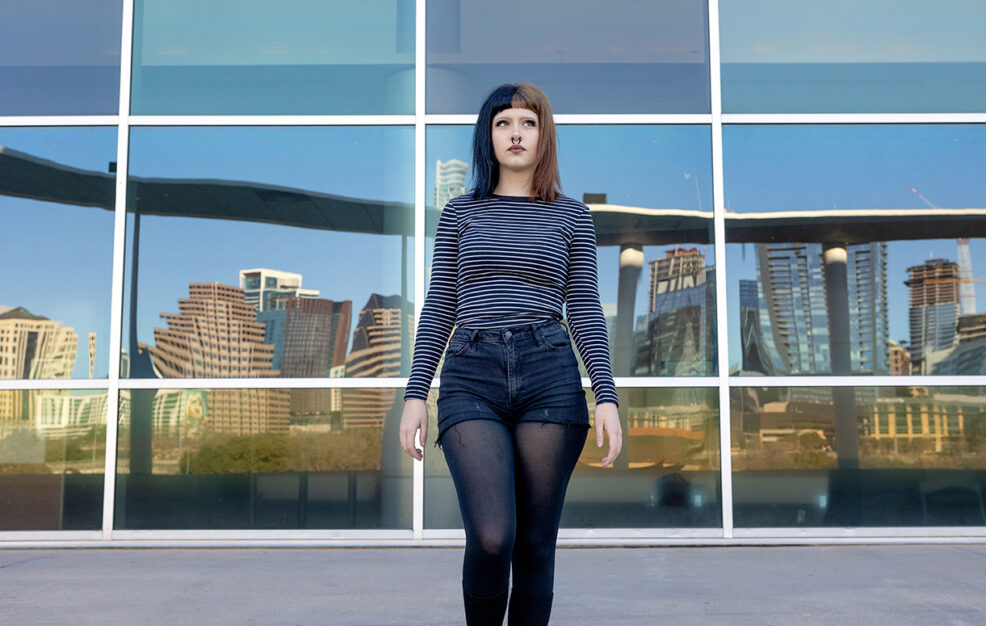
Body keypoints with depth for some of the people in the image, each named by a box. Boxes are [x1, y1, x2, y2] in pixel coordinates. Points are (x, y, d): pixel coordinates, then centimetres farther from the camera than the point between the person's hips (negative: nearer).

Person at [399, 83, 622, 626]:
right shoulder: (460, 213, 14)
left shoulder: (572, 216, 13)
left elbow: (585, 311, 9)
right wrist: (415, 393, 4)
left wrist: (607, 397, -2)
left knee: (535, 545, 1)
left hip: (550, 378, 1)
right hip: (470, 382, 0)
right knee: (491, 537, -16)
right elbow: (439, 308, 12)